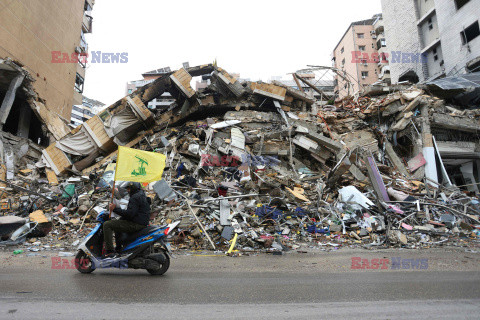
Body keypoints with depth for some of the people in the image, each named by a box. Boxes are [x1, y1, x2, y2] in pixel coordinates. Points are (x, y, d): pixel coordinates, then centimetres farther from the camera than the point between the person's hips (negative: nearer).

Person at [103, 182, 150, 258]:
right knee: (117, 223, 33)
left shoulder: (135, 197, -16)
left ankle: (109, 251, -12)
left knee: (107, 225, -10)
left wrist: (115, 209, -17)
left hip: (136, 224, -11)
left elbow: (129, 213, -25)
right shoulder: (142, 195, 17)